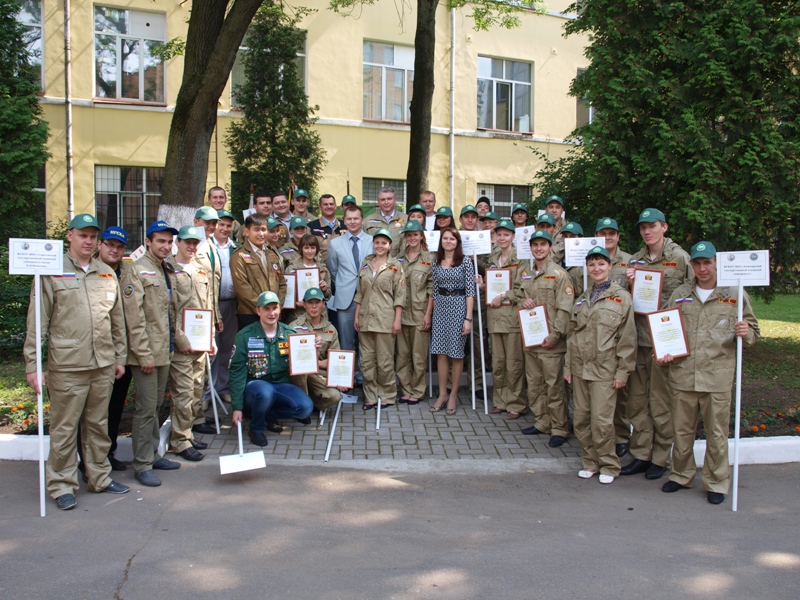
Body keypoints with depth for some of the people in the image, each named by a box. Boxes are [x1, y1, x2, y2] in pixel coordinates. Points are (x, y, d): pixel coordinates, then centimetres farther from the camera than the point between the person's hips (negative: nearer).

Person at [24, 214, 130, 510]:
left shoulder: (107, 274, 11)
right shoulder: (52, 272, -2)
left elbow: (117, 320, 16)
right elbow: (37, 322, -4)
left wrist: (119, 357, 15)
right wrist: (32, 364, -7)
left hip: (103, 365, 4)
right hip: (67, 366, -4)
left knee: (98, 424, 14)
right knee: (64, 428, 4)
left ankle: (100, 477, 26)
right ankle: (62, 485, 17)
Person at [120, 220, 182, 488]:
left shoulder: (169, 272, 15)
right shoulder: (137, 271, -10)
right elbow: (134, 318, -15)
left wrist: (175, 341, 16)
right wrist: (144, 354, -18)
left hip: (165, 351, 8)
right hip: (147, 353, -8)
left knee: (155, 406, 16)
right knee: (146, 408, -3)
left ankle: (153, 454, 26)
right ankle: (142, 464, 6)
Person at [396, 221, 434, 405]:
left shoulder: (429, 259, 0)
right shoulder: (399, 258, 10)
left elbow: (432, 289, -3)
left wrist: (428, 314, -9)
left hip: (420, 312, -3)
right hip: (401, 312, 4)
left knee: (419, 354, 2)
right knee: (402, 353, 8)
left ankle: (417, 391, 13)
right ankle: (406, 390, 18)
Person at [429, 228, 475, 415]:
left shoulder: (465, 262, -3)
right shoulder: (436, 263, 9)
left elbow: (470, 292, -6)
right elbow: (435, 291, 13)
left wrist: (468, 318, -11)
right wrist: (432, 313, 8)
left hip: (459, 307, -3)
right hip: (440, 307, 4)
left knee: (456, 353, 2)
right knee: (441, 352, 3)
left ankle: (453, 395, 14)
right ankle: (442, 394, 14)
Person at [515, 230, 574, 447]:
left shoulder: (559, 274, -7)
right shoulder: (523, 271, 11)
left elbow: (564, 309, -11)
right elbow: (517, 294, 26)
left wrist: (554, 336, -16)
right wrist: (522, 302, 2)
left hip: (551, 340, -6)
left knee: (554, 385, -2)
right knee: (534, 383, 13)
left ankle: (559, 428, 8)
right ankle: (541, 422, 26)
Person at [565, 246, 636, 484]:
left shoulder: (621, 297, -2)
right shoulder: (582, 299, 13)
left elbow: (628, 338, -5)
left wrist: (623, 372, -9)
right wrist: (568, 366, 10)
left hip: (604, 369, -5)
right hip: (580, 367, 5)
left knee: (601, 420, -5)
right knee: (581, 419, 8)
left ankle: (609, 465, 13)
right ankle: (591, 461, 23)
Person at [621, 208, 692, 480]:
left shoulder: (680, 257, -4)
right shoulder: (636, 259, 12)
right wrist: (628, 283, -3)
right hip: (639, 337, 5)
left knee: (661, 401, 3)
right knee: (637, 399, 9)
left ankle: (660, 458, 16)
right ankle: (640, 454, 20)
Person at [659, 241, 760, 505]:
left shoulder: (735, 294, 4)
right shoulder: (679, 295, 10)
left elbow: (753, 331, 9)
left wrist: (746, 333, -14)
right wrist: (665, 353, -2)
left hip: (718, 377, -2)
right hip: (682, 375, 2)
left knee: (716, 434, 5)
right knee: (681, 431, 11)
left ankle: (716, 483, 21)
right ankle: (681, 475, 29)